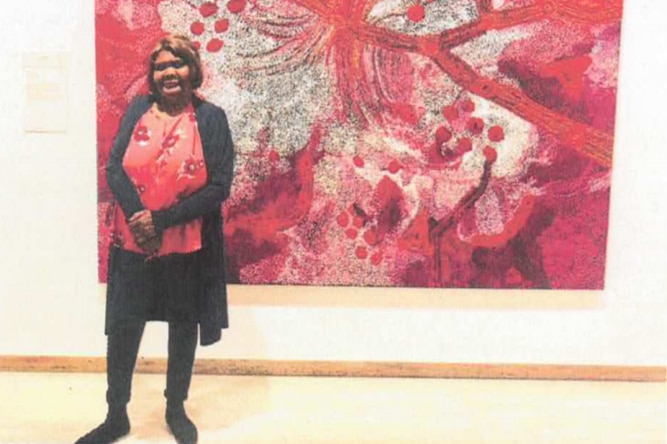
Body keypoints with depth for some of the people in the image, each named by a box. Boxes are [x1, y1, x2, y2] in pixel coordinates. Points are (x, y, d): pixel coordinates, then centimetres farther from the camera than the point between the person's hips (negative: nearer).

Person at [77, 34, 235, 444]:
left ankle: (176, 409, 33)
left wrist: (162, 220, -18)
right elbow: (115, 169, -3)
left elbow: (220, 186, -12)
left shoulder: (211, 118, -6)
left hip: (187, 245, -2)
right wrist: (139, 219, -18)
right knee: (122, 327, 6)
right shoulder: (138, 110, 3)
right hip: (133, 241, 2)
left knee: (183, 326, 13)